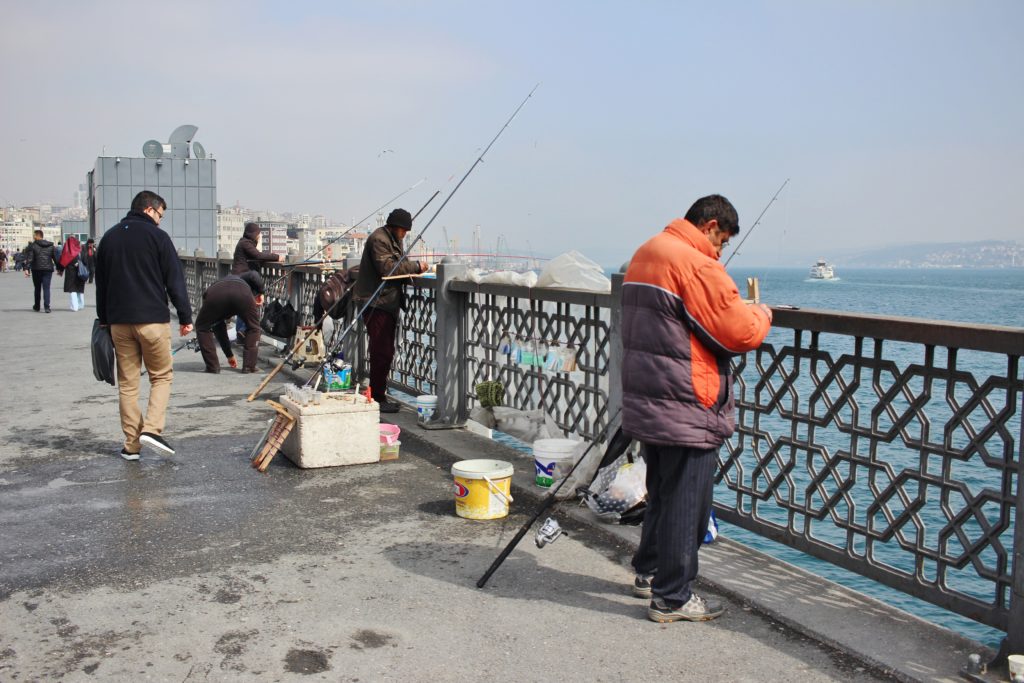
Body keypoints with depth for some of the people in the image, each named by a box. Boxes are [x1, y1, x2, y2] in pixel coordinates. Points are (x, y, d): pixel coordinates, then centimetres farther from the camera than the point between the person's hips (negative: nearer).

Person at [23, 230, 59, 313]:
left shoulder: (33, 245, -3)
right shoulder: (50, 245, 8)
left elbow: (29, 258, -12)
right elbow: (55, 258, 10)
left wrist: (27, 269, -16)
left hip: (37, 269, -1)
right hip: (48, 269, 1)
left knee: (37, 288, 12)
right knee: (46, 288, -2)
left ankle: (36, 306, 24)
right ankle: (47, 306, -15)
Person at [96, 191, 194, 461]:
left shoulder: (109, 237, 13)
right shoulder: (156, 236, -4)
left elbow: (100, 283, 17)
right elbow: (175, 280, -7)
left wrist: (103, 319, 22)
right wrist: (185, 316, -3)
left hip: (118, 321, 5)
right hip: (152, 320, -5)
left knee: (127, 383, 9)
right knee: (162, 376, 9)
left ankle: (132, 444, 10)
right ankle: (151, 429, -8)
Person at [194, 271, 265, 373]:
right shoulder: (241, 279, 43)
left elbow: (220, 330, 46)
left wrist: (229, 355, 53)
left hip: (215, 294, 1)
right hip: (243, 292, -1)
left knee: (202, 327, 26)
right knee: (253, 328, 24)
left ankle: (213, 367, 20)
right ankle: (249, 366, 17)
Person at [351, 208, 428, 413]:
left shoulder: (394, 239, 20)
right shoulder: (378, 239, -13)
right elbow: (387, 268, -21)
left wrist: (414, 268, 3)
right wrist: (415, 266, -16)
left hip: (388, 303, 10)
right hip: (376, 303, -10)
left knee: (384, 351, 13)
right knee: (382, 352, -9)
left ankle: (378, 394, 21)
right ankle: (377, 398, -4)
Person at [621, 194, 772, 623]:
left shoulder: (644, 254, 12)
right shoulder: (696, 264, -18)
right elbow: (742, 333, -18)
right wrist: (762, 313, 4)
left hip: (645, 403, 10)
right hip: (687, 410, -9)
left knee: (662, 492, 22)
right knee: (686, 502, 2)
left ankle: (649, 572, 35)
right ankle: (672, 598, 11)